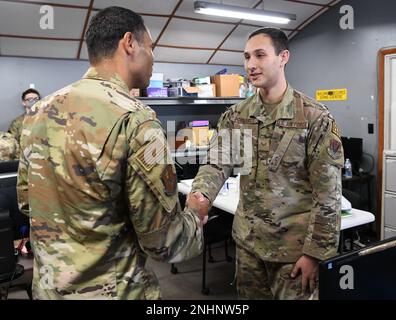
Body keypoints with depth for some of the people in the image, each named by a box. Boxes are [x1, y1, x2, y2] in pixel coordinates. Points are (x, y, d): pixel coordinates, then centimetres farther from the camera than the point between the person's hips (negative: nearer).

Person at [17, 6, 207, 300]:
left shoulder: (39, 111, -1)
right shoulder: (136, 120, -23)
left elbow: (26, 200, 10)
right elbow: (162, 241, -20)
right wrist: (195, 217, 0)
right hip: (111, 290, -7)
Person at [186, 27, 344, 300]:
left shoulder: (316, 118, -13)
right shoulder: (235, 116, 1)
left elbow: (327, 193, -13)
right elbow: (218, 164, -6)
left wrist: (315, 252, -13)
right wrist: (200, 195, -27)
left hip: (294, 244, -4)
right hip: (247, 240, 5)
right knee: (249, 297, 21)